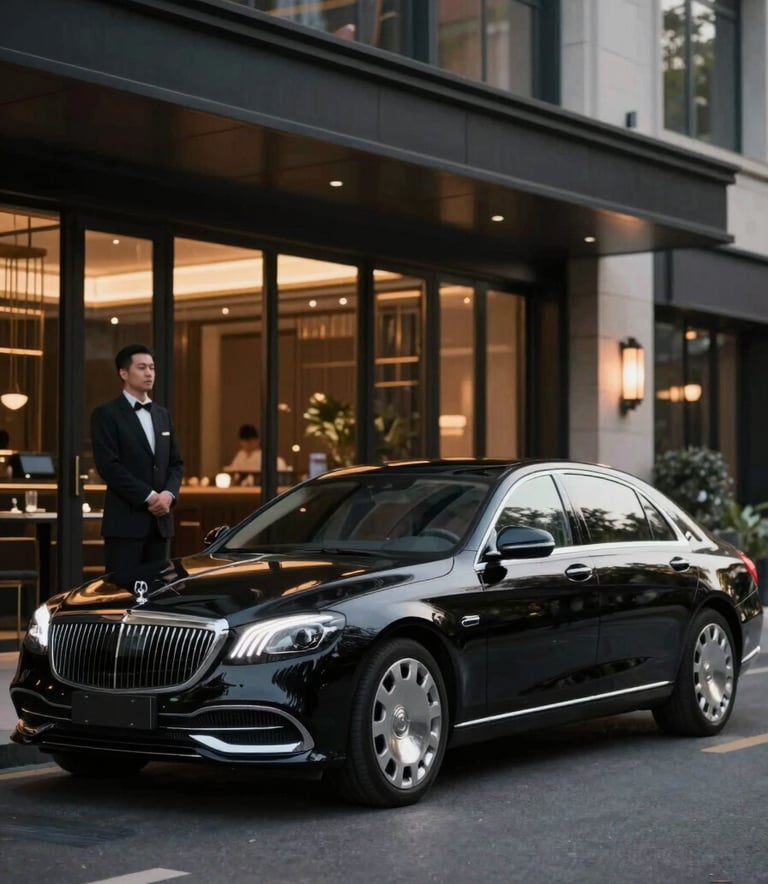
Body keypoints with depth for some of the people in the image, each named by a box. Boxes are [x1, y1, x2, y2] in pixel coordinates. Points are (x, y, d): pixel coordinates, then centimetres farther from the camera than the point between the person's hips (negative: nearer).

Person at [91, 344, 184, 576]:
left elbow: (176, 462, 17)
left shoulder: (162, 414, 18)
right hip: (125, 521, -6)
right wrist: (148, 497, -15)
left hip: (160, 520, 6)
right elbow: (109, 465, -12)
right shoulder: (106, 414, -3)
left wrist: (169, 494, -4)